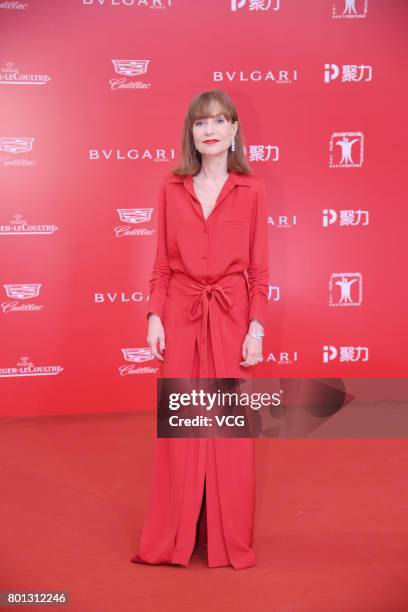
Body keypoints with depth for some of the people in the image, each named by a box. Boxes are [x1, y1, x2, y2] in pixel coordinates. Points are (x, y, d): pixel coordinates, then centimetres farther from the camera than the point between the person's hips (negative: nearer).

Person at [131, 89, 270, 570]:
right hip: (180, 316, 1)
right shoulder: (172, 187, 5)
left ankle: (230, 539, 23)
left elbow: (259, 269, 0)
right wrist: (154, 318, -3)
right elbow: (161, 264, 6)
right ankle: (173, 538, 24)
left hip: (230, 318, -1)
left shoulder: (251, 190, 1)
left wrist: (256, 327, -7)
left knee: (230, 427, 6)